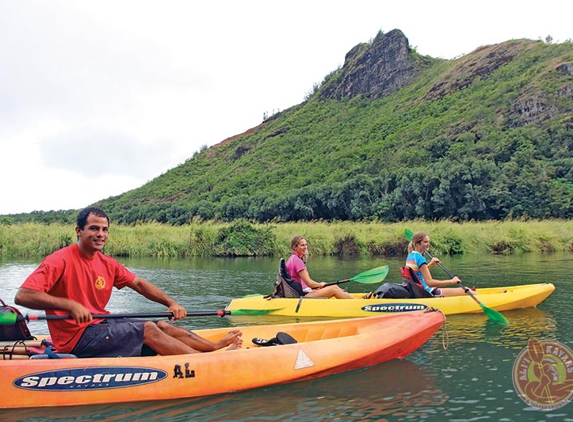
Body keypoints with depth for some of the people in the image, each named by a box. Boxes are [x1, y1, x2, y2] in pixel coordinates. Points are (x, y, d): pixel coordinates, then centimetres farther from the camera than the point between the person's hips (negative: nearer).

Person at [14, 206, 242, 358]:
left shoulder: (107, 264, 8)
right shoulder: (60, 260, -16)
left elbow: (139, 283, 10)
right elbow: (22, 295, -26)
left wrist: (171, 303, -4)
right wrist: (70, 305, -36)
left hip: (101, 325, 8)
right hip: (76, 338, -8)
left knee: (163, 325, 0)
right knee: (148, 329, -18)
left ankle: (217, 345, 3)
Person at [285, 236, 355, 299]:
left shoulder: (292, 259, 16)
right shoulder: (297, 260, -16)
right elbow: (309, 282, -18)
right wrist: (320, 284, 2)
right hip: (303, 295, -10)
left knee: (335, 287, 7)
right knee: (334, 289, -11)